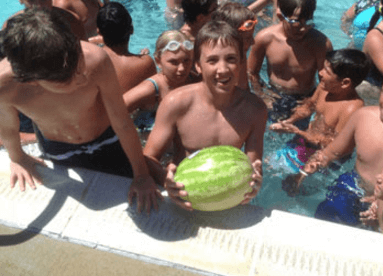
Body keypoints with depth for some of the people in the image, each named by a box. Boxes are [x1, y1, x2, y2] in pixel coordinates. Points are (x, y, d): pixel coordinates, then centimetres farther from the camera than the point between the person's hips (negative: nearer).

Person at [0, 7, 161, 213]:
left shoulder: (96, 60, -40)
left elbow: (122, 122, -26)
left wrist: (142, 174, -14)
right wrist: (17, 158, 10)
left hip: (108, 142, 0)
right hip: (60, 153, 1)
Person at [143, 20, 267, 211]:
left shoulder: (254, 109, -7)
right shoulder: (176, 103, -13)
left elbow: (253, 165, -1)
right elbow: (149, 157, -7)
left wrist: (255, 179, -25)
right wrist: (165, 179, -29)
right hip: (182, 200, -1)